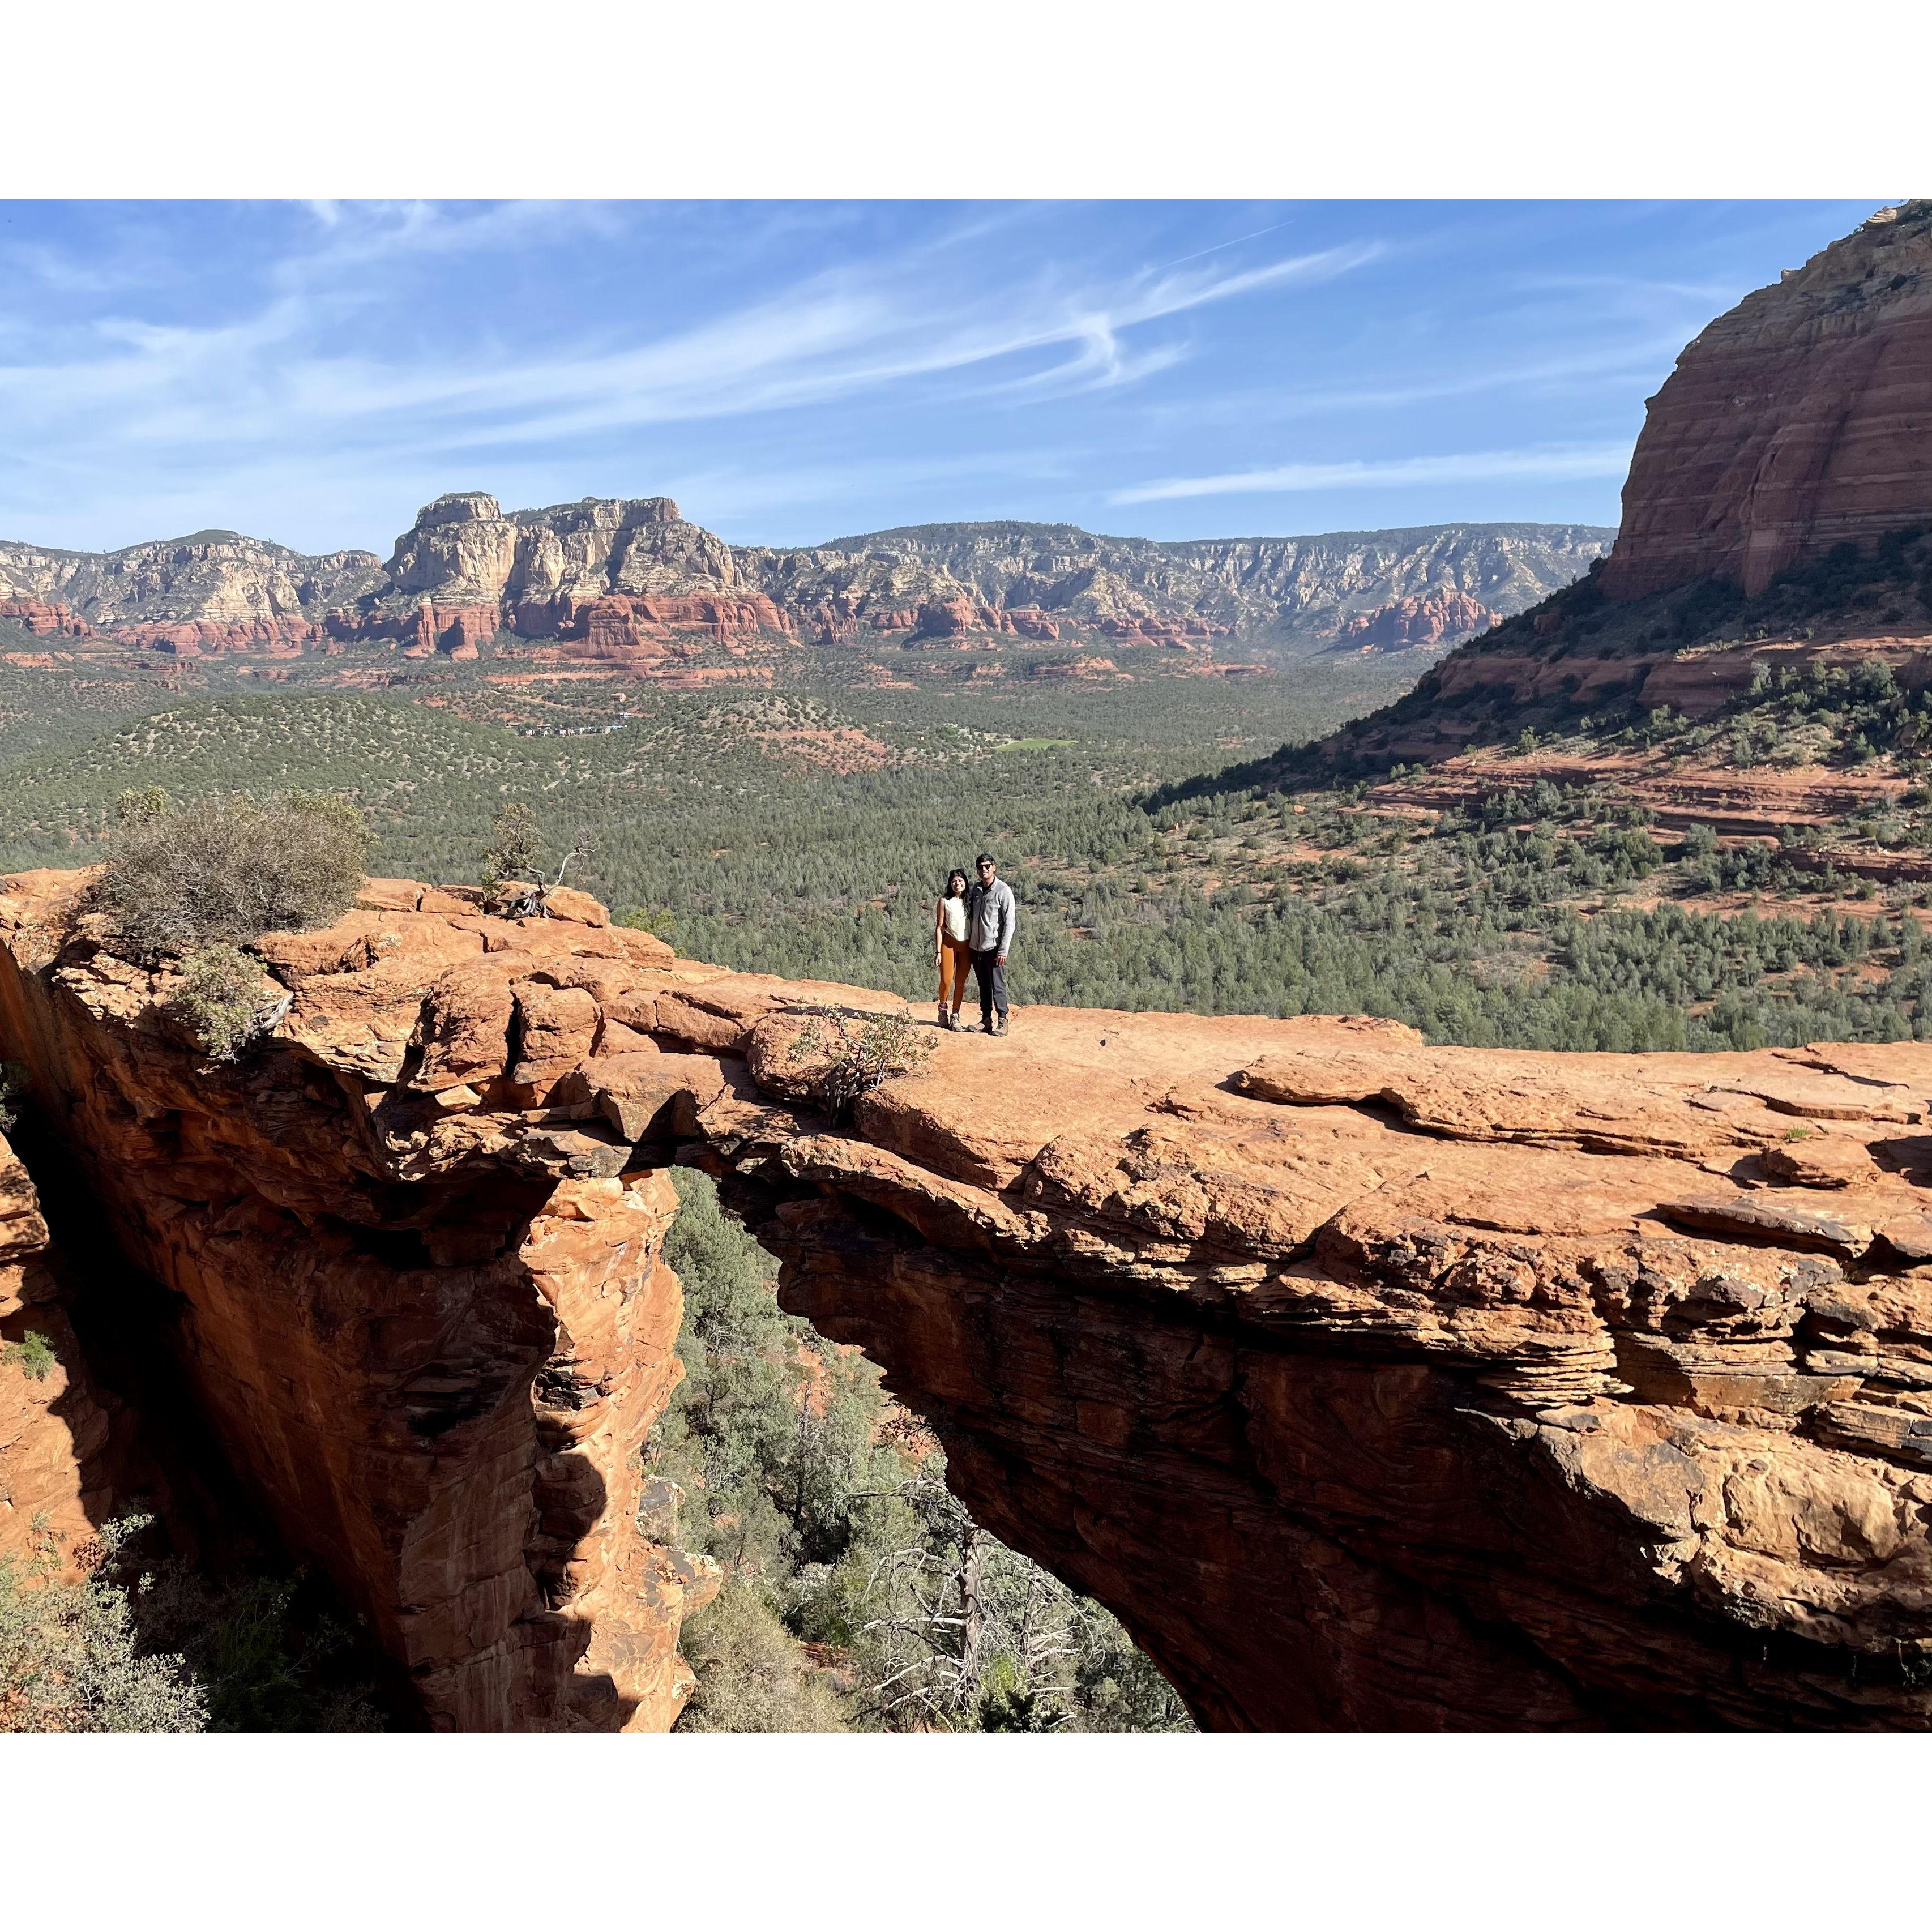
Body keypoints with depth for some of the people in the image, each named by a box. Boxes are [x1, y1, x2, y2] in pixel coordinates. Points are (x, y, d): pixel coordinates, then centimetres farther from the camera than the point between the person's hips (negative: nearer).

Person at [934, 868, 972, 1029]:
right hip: (949, 943, -2)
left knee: (960, 982, 4)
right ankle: (943, 1009, 19)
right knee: (946, 980, -7)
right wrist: (938, 952, -6)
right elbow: (939, 928, -1)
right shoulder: (945, 901, -1)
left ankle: (955, 1015, 13)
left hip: (966, 945, 2)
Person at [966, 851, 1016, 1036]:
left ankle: (1003, 1021, 4)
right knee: (983, 986, 11)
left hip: (994, 947, -6)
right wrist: (968, 941, 11)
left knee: (998, 986, -4)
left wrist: (1003, 951, -16)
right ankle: (986, 1020, 18)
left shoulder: (1003, 891, -9)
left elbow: (1009, 923, -12)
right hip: (976, 947, 6)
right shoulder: (976, 889, 10)